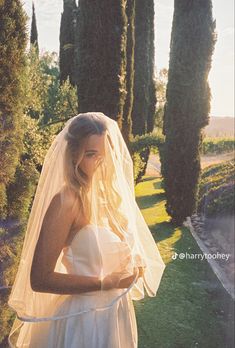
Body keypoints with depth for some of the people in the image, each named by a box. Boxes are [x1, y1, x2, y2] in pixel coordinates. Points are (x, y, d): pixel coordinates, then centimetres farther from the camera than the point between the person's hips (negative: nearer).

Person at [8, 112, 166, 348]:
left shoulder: (108, 191, -2)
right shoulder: (66, 202, -23)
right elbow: (40, 279, -22)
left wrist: (133, 265, -3)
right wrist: (106, 283, -21)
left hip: (116, 308, 7)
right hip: (85, 316, -7)